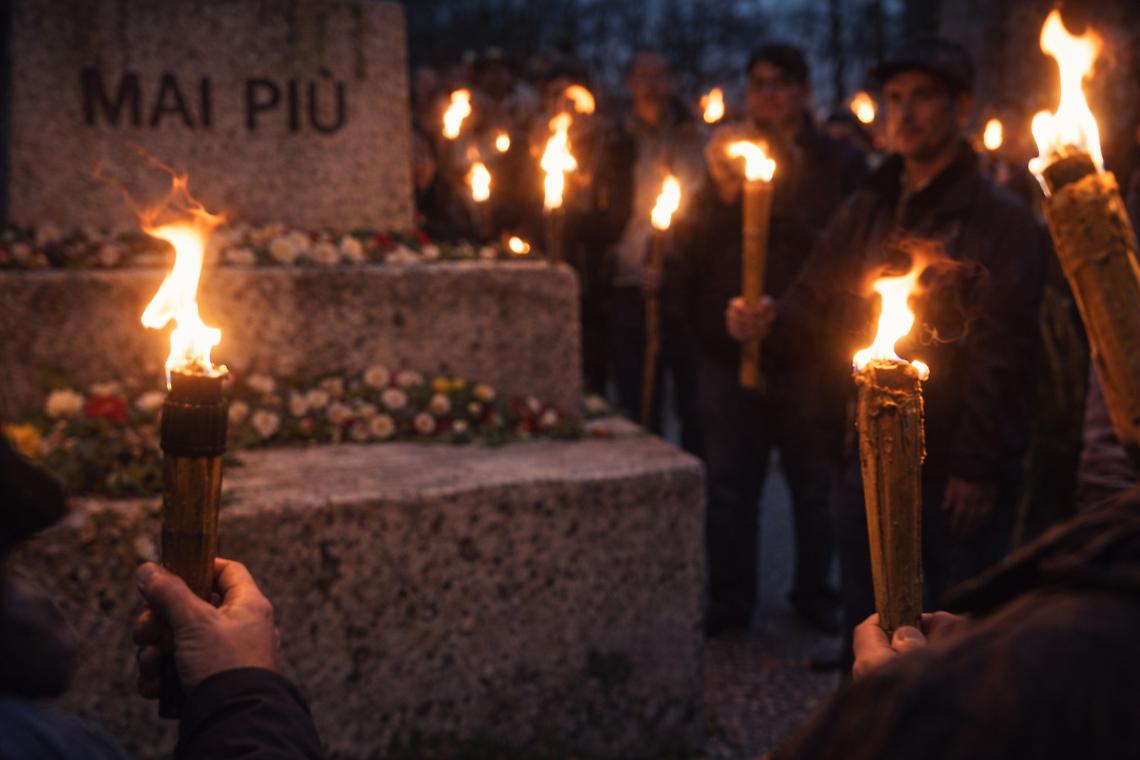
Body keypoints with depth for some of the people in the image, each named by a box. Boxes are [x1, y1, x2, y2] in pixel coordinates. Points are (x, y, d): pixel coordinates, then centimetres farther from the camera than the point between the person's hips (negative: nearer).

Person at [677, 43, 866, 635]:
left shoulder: (838, 164, 0)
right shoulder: (728, 153, 11)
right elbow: (690, 246, 4)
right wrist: (722, 191, -12)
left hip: (808, 349, -2)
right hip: (730, 348, 3)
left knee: (815, 485, 10)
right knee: (730, 486, 8)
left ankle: (814, 594, 26)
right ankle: (729, 601, 19)